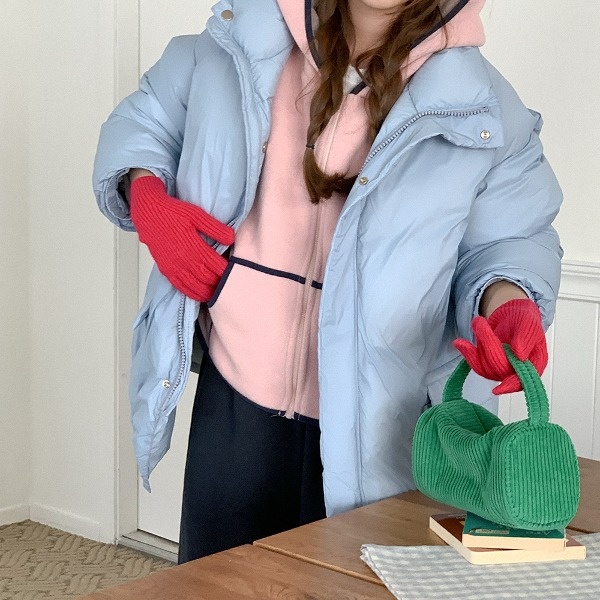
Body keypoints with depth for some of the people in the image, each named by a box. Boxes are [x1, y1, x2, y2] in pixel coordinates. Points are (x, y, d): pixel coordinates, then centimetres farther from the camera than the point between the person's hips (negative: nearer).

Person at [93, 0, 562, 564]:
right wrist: (144, 196, -8)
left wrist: (508, 304, -22)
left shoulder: (484, 114, -6)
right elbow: (142, 122, 13)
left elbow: (509, 237, 0)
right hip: (233, 399, 2)